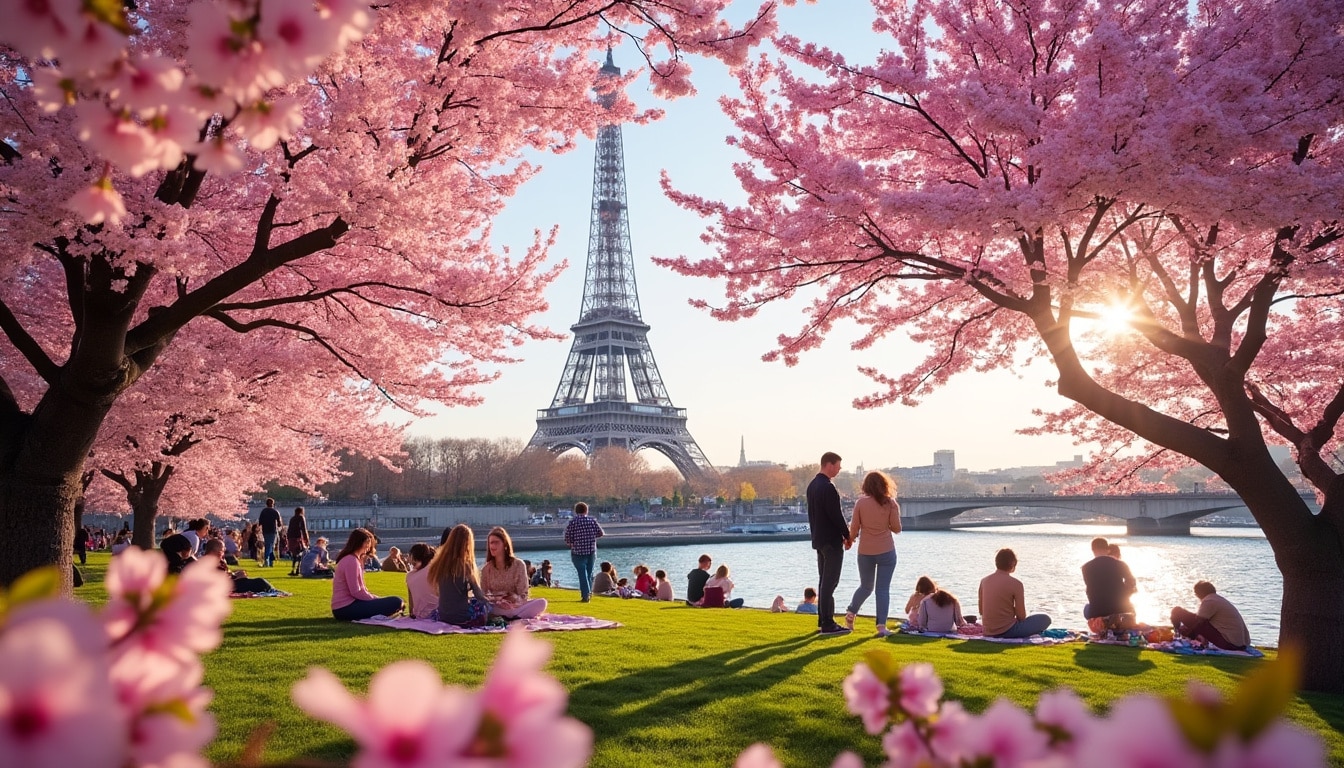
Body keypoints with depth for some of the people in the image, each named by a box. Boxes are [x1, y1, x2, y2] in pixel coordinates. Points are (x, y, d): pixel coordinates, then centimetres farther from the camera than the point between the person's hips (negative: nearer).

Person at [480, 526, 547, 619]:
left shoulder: (518, 565, -1)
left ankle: (505, 617, -35)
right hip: (496, 608, 0)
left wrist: (514, 603, -27)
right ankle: (517, 616, -32)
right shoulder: (487, 569, 3)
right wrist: (498, 602, -21)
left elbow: (523, 595, -4)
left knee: (541, 602, -28)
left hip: (516, 606, 0)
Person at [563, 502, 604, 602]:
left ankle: (585, 596, -6)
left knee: (582, 573, 0)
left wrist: (570, 545, 9)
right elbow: (600, 533, 4)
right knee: (589, 572, 19)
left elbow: (567, 538, -11)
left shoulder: (572, 523, -9)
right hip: (591, 551, 3)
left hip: (578, 552, -3)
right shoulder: (592, 521, -2)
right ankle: (589, 593, 28)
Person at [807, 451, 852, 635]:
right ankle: (827, 624, -6)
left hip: (819, 539, 10)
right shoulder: (828, 487, -18)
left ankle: (822, 621, 18)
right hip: (831, 541, -10)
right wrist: (847, 535, -8)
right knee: (830, 582, -7)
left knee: (824, 580, 14)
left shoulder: (812, 485, 12)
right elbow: (836, 515, -19)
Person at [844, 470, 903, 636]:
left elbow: (854, 529, -1)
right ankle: (881, 626, -2)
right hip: (886, 551, -1)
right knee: (883, 589, 2)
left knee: (865, 587, 21)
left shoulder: (860, 503, -5)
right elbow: (896, 528, -3)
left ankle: (850, 614, 23)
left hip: (865, 552, 1)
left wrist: (850, 540, 19)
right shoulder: (890, 503, -6)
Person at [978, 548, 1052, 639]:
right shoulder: (1016, 584, -13)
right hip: (1007, 630, -6)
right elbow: (1021, 616, -10)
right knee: (1045, 619, 7)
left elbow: (981, 611, 8)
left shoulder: (984, 581, 3)